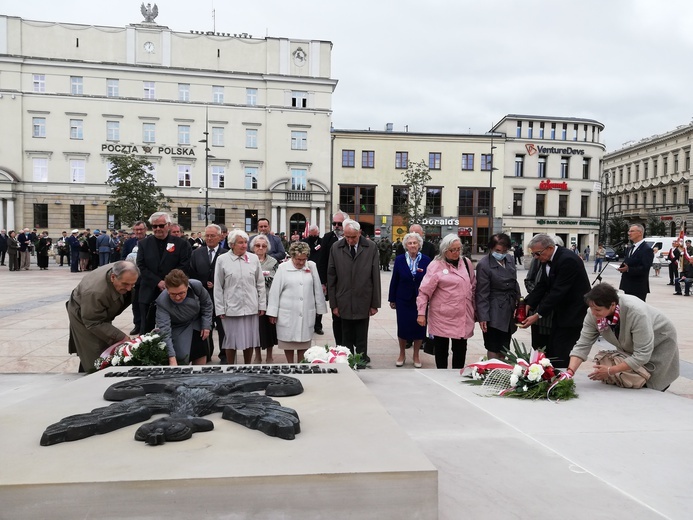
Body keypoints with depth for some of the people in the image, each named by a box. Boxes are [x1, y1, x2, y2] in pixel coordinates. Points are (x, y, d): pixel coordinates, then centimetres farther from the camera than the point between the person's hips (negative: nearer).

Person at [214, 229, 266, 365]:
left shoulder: (254, 258, 3)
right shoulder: (222, 260, -1)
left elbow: (260, 284, 7)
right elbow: (218, 287, 0)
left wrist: (262, 305, 5)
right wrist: (220, 309, -3)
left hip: (251, 307, 2)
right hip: (231, 308, -2)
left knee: (249, 339, 10)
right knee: (231, 340, 8)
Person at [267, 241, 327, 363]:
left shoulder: (312, 266, 4)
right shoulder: (283, 267, -2)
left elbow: (317, 289, 8)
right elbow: (275, 291, -1)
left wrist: (320, 309, 9)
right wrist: (272, 312, -3)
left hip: (307, 314, 2)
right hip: (287, 314, -1)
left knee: (304, 342, 7)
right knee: (288, 341, 7)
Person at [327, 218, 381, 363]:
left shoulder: (371, 247, -2)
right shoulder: (336, 248, 0)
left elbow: (376, 277, -1)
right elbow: (331, 278, 3)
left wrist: (375, 303, -1)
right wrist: (333, 304, 1)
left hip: (363, 303, -1)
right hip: (344, 303, 1)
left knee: (361, 339, 8)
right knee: (346, 339, 9)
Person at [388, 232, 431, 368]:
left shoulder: (426, 260, -3)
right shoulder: (399, 259, -1)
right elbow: (394, 280, 1)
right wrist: (392, 299, 2)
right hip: (403, 300, 0)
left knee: (419, 326, 7)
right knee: (402, 326, 6)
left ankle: (416, 356, 25)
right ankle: (402, 354, 25)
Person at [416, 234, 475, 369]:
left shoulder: (466, 262, 6)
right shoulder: (436, 265, -7)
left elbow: (473, 286, 14)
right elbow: (424, 291, -8)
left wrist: (474, 308, 14)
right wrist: (421, 313, -12)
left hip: (463, 316, 3)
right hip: (442, 316, -3)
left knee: (460, 348, 8)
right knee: (441, 348, 10)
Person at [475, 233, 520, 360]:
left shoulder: (510, 259, 6)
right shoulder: (484, 265, -14)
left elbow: (514, 283, 16)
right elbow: (482, 294, -14)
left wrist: (518, 302, 8)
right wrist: (483, 317, -16)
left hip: (509, 312, 7)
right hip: (494, 315, -7)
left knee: (504, 349, 15)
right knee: (494, 350, 0)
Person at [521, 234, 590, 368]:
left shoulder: (568, 260, -24)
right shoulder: (547, 259, 3)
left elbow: (558, 291, -27)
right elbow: (542, 285, 5)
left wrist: (538, 315, -25)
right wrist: (527, 305, -8)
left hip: (574, 313, -9)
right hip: (560, 310, 9)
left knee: (561, 356, -8)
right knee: (550, 352, 11)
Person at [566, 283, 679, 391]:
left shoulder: (636, 312, -41)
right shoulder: (594, 313, -26)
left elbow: (642, 355, -37)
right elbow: (583, 344, -22)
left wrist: (610, 371, -36)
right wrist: (570, 371, -35)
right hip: (629, 347, 5)